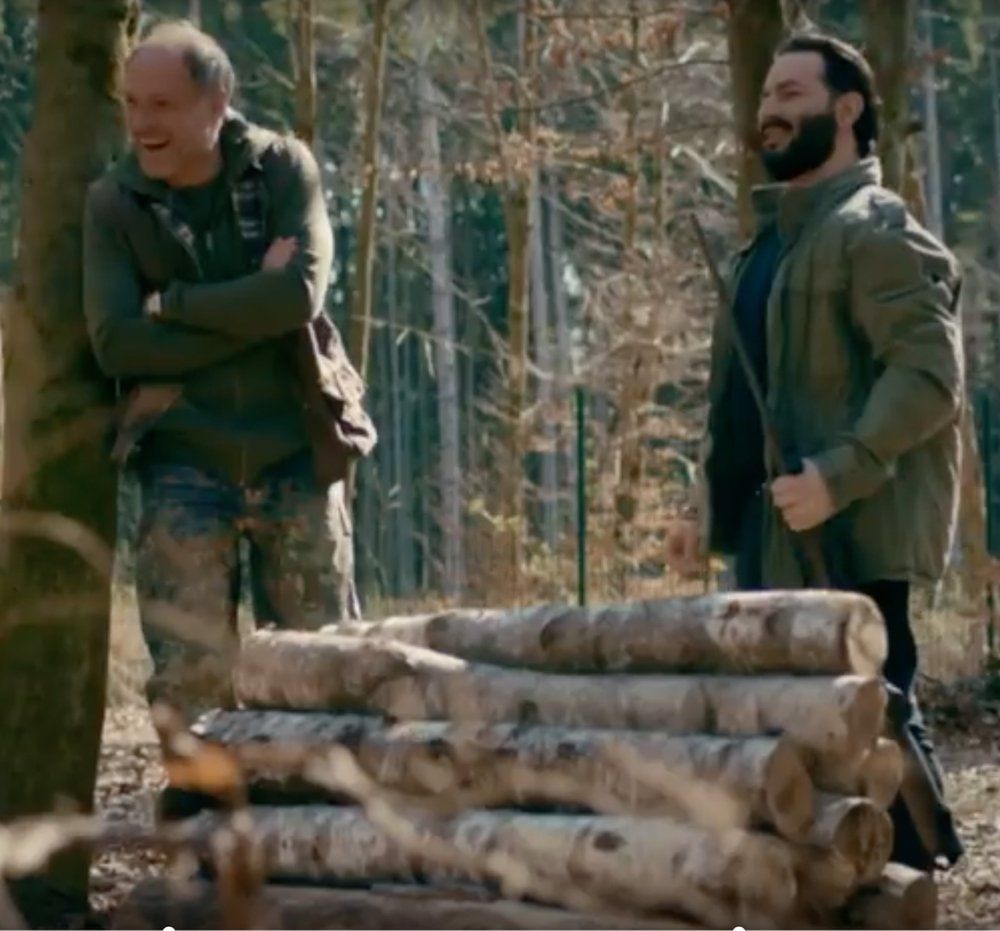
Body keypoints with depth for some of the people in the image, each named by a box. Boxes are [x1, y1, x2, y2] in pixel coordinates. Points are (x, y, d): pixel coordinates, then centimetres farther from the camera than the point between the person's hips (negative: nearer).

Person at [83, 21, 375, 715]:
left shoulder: (284, 169, -3)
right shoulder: (114, 203, -2)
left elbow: (299, 292, -18)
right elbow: (115, 342, -12)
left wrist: (170, 302, -13)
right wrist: (251, 309, -16)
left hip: (295, 456, 0)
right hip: (186, 462, 0)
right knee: (189, 677, -3)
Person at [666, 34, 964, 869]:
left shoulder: (874, 230, -9)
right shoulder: (779, 236, 20)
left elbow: (930, 371, -20)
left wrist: (840, 476, -28)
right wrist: (713, 510, 20)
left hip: (849, 536, -10)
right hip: (778, 538, 10)